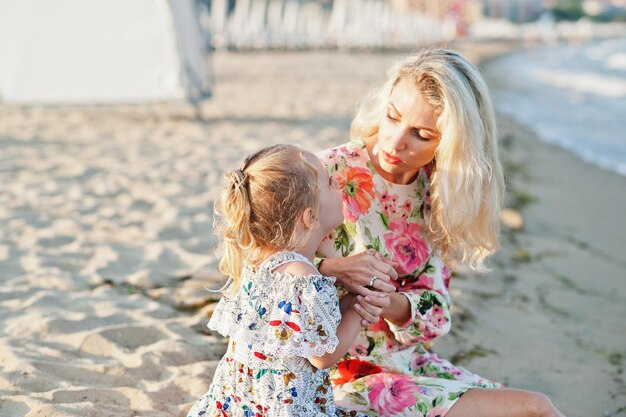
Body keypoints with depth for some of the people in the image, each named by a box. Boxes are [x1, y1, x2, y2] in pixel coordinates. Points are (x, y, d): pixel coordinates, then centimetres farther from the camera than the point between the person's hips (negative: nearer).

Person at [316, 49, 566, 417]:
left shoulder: (434, 197, 3)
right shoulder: (328, 173, -14)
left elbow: (435, 307, 1)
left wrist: (395, 304, -21)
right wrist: (328, 268, -29)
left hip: (413, 364, 6)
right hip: (345, 378, -6)